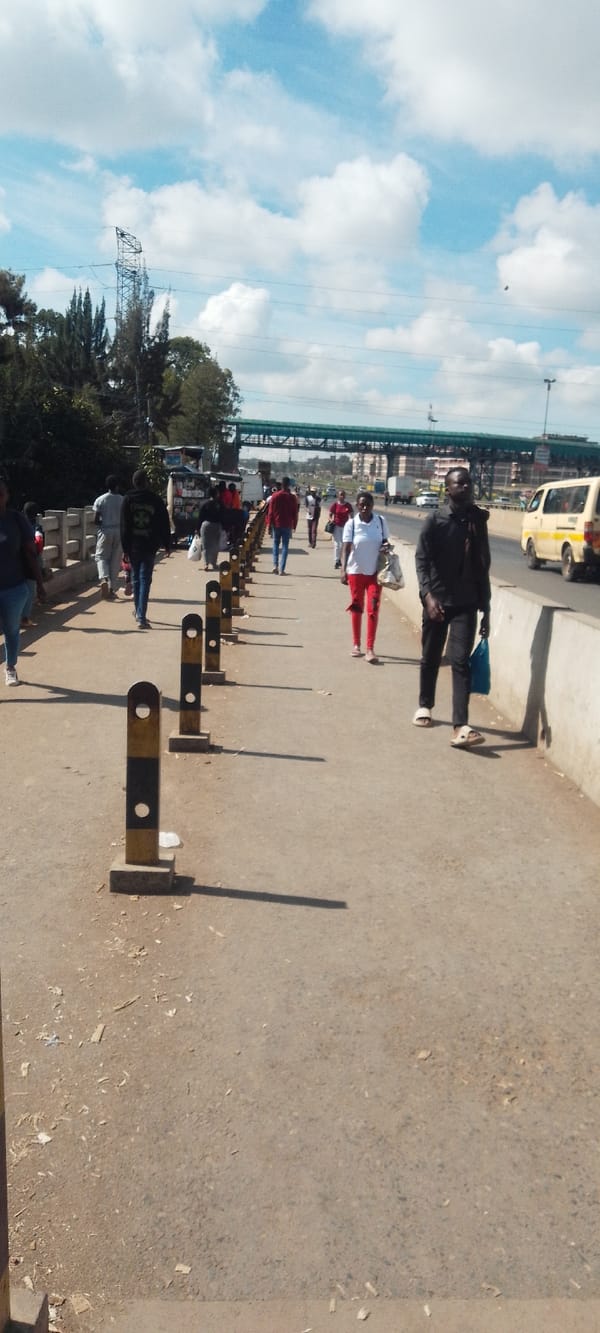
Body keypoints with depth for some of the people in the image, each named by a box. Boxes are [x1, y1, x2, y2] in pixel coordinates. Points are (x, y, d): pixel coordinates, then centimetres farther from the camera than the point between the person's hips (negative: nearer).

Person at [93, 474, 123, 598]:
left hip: (105, 531, -1)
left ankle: (104, 578, -18)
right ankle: (112, 588, 10)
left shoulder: (100, 500, -5)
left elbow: (96, 520, -7)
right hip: (119, 532, 1)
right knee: (115, 560, 8)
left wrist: (102, 524, 13)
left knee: (101, 557, 10)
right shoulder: (123, 500, -4)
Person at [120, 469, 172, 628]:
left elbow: (124, 526, -3)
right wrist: (167, 545, 10)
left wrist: (125, 547, -1)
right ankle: (141, 616, -12)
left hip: (133, 546, 2)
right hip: (150, 546, -1)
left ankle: (138, 611, 29)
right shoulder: (156, 500, -2)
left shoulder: (128, 499, 0)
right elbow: (165, 524, 1)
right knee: (145, 580, -2)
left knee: (135, 578, 18)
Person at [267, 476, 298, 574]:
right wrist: (294, 526, 10)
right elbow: (295, 513, 2)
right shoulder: (292, 497, -2)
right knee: (285, 546, 3)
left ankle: (275, 565, -1)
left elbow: (270, 511, -2)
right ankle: (282, 569, -2)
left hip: (276, 524, 0)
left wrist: (269, 524, 4)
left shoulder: (275, 496, -3)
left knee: (276, 544, 15)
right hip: (287, 525, 0)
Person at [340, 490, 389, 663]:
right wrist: (343, 570, -21)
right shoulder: (351, 524, -8)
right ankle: (356, 644, 24)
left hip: (375, 571, 0)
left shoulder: (380, 521, -3)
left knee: (373, 609, -5)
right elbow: (346, 547, -11)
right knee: (356, 608, 11)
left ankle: (370, 649, -2)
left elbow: (385, 543, 8)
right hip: (356, 571, 0)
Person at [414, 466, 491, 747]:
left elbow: (483, 566, 11)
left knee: (460, 661, -9)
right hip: (437, 600, -1)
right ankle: (425, 706, 37)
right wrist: (428, 595, -23)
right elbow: (422, 560, -8)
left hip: (467, 602, 1)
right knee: (430, 658, 13)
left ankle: (460, 727, -16)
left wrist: (485, 609, 10)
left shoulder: (478, 520, 6)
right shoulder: (435, 521, -4)